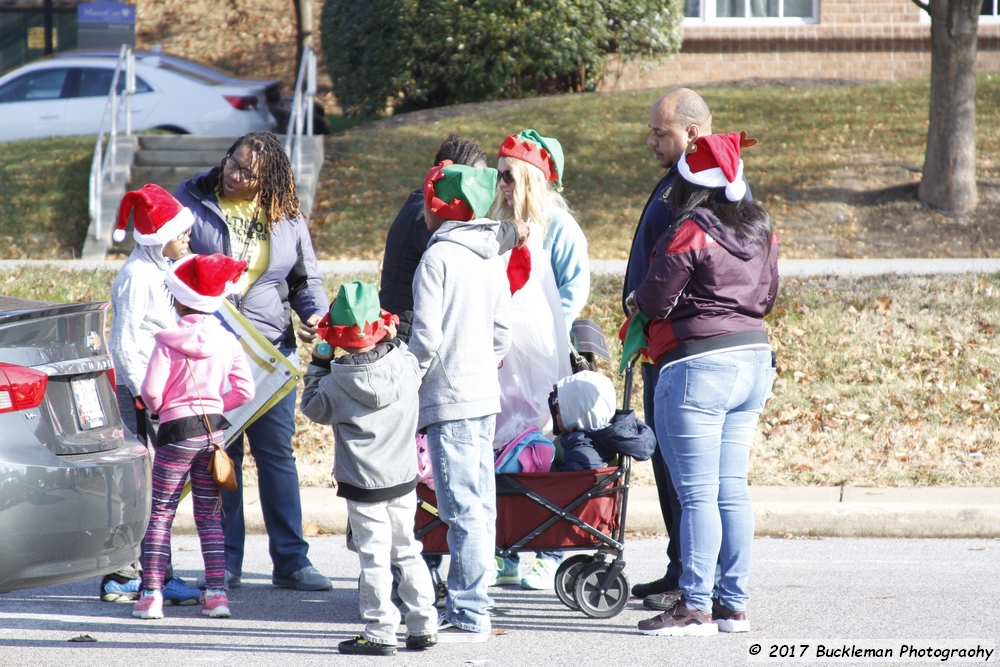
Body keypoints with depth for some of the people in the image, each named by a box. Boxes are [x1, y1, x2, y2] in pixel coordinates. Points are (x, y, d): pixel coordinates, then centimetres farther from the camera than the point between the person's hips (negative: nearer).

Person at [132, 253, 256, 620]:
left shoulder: (168, 342, -13)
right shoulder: (227, 341, 0)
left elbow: (151, 391, -17)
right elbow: (245, 391, 0)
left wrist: (157, 406, 5)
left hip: (176, 431, -4)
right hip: (213, 430, 4)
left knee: (161, 514, 4)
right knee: (209, 515, 12)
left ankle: (151, 593, -2)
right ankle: (216, 593, 6)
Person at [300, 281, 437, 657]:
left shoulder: (335, 383, -14)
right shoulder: (405, 365, -7)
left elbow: (312, 407, 4)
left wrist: (319, 362, 10)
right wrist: (394, 341, 21)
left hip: (363, 485, -4)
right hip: (404, 478, 4)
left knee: (374, 556, -1)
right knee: (406, 551, 16)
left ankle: (380, 634, -1)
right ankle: (423, 626, 19)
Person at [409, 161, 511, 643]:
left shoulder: (438, 257, -13)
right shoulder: (491, 259, 11)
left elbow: (425, 337, -17)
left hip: (449, 401, -9)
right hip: (485, 395, 9)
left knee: (463, 510, -8)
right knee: (480, 507, 11)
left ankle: (469, 617, -8)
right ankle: (467, 607, 17)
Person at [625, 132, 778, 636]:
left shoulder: (689, 233, -14)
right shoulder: (760, 231, 9)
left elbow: (653, 301, -10)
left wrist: (636, 302, 11)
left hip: (698, 366, -8)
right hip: (754, 360, 8)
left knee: (697, 494, -5)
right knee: (732, 489, 11)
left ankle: (695, 607, -4)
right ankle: (733, 603, 13)